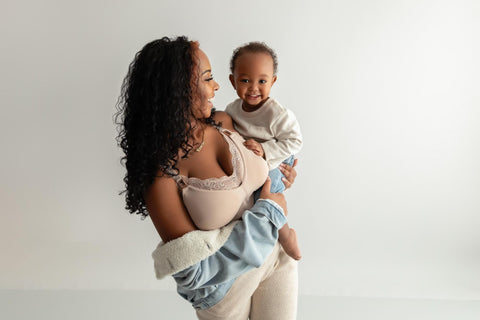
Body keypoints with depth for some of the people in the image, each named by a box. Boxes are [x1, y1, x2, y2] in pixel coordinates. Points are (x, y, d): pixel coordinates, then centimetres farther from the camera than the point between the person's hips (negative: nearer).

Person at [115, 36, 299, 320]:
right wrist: (268, 213, -21)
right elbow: (195, 264, -26)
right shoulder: (160, 170, -26)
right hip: (224, 283, -4)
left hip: (276, 256, 5)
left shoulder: (223, 122, -8)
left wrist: (280, 174, -4)